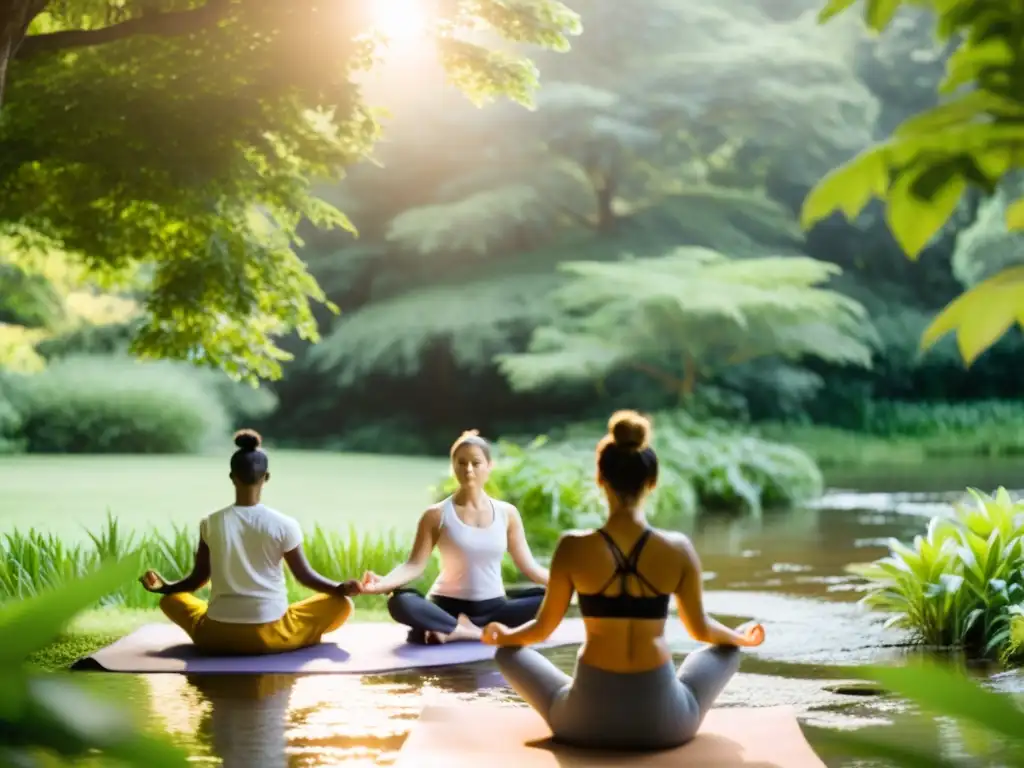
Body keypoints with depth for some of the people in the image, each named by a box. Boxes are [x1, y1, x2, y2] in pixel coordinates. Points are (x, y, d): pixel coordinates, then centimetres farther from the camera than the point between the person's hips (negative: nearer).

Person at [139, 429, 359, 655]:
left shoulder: (210, 524, -3)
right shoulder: (283, 525, -8)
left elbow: (197, 579, 6)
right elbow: (304, 575, 1)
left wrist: (164, 587, 24)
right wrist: (341, 587, 13)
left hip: (216, 637, 1)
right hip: (270, 637, -1)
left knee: (170, 599, 30)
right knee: (342, 604, 15)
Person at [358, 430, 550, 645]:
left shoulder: (507, 513, 5)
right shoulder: (437, 515, -3)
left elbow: (529, 566, 6)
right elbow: (414, 565, -10)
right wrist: (383, 582, -29)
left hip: (493, 607, 4)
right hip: (449, 606, -4)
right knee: (400, 603, -33)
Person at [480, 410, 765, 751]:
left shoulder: (573, 547, -10)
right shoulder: (678, 548, -7)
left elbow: (543, 627, 3)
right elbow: (700, 629, 7)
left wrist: (502, 634, 26)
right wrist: (741, 636, 29)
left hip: (587, 719, -1)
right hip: (664, 721, 1)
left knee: (508, 652, 25)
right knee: (727, 650, 30)